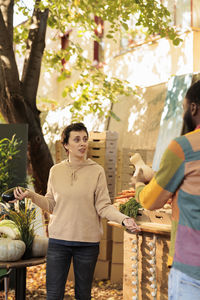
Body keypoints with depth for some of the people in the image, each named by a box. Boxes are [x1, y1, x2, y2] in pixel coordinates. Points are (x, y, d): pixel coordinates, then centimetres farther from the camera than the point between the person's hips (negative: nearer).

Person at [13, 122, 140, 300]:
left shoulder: (97, 171, -3)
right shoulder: (56, 171, 4)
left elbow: (103, 206, -5)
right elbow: (51, 204, 10)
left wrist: (124, 219, -20)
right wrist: (31, 195, -5)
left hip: (88, 241, -1)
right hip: (58, 240, 2)